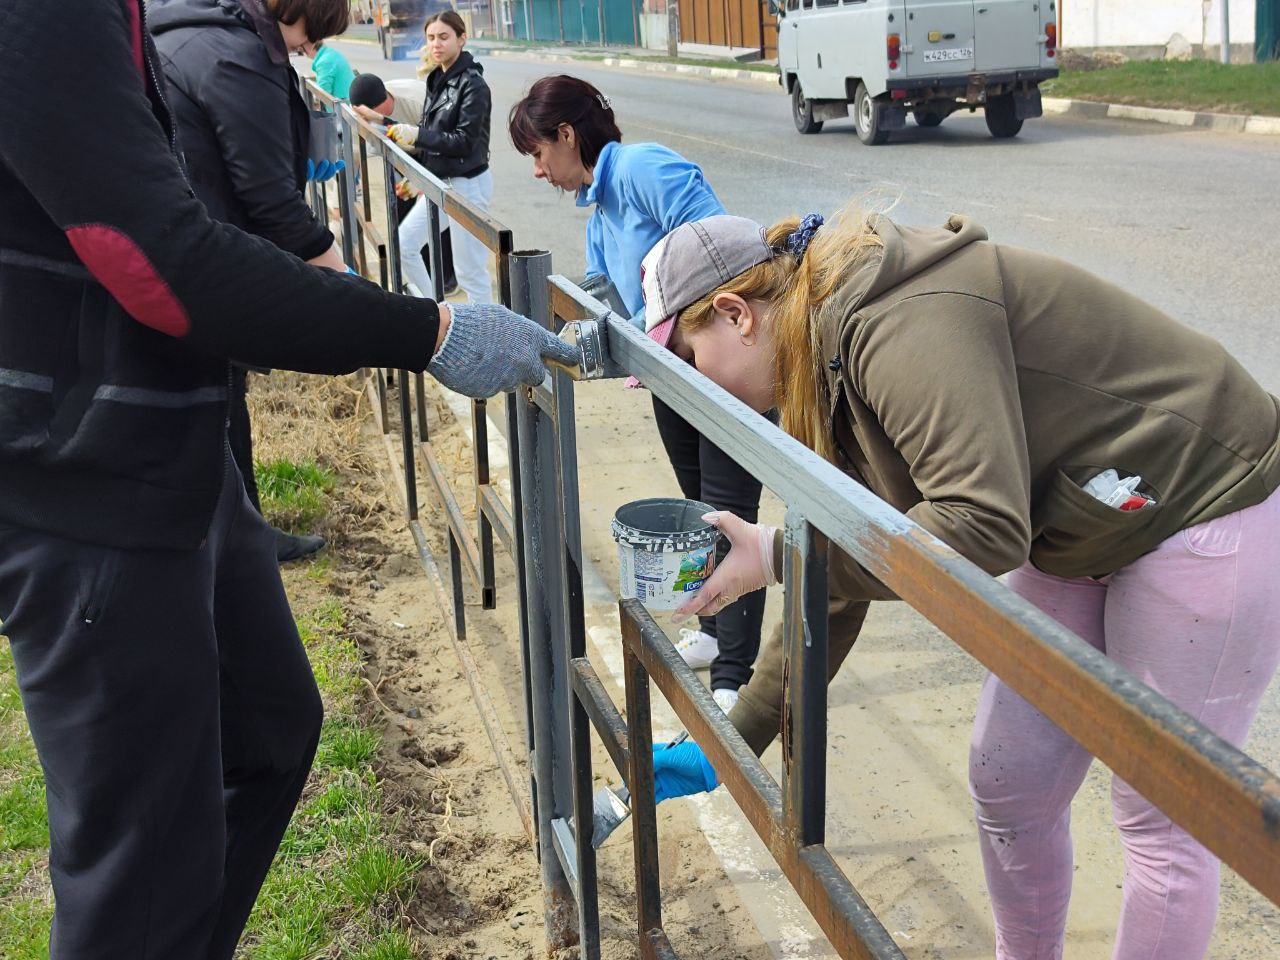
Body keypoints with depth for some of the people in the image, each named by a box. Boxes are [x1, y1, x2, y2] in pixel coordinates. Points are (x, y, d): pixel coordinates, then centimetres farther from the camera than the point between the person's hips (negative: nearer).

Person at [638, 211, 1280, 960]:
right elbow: (835, 586, 5)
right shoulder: (833, 376, 2)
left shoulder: (902, 324, -28)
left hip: (1210, 519, -9)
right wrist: (730, 746, 6)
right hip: (1082, 532, 9)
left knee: (1160, 823, 4)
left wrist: (775, 556, -31)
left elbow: (984, 528, -37)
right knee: (1007, 787, 13)